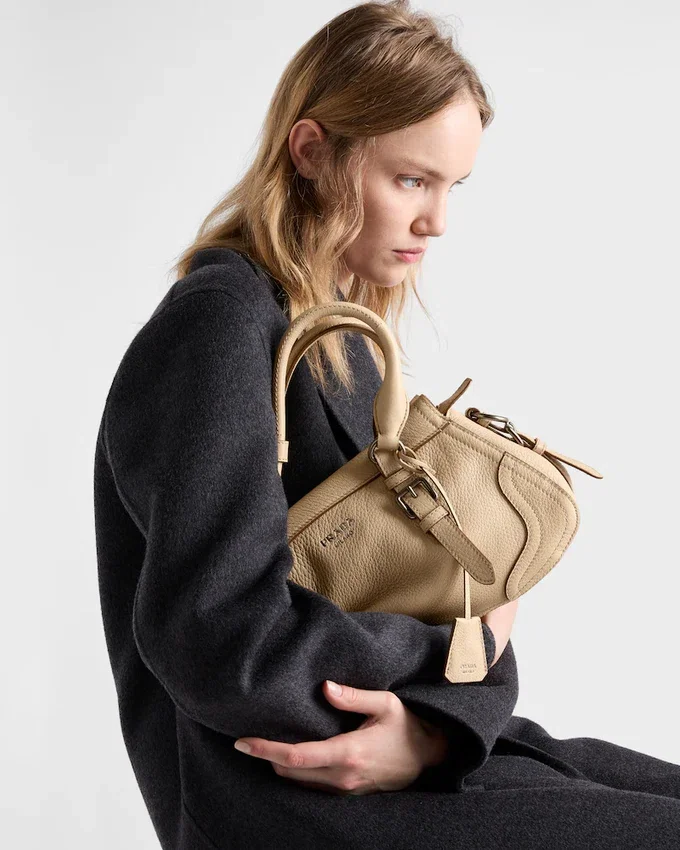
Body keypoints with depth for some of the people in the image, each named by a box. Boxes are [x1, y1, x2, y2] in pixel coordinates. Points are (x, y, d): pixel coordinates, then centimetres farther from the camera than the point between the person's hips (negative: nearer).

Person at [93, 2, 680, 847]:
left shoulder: (346, 341, 13)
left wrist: (439, 719, -15)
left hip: (420, 753, 8)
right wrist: (464, 655, -11)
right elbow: (222, 640, -24)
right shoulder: (220, 328, -14)